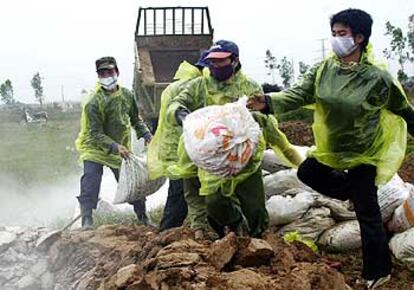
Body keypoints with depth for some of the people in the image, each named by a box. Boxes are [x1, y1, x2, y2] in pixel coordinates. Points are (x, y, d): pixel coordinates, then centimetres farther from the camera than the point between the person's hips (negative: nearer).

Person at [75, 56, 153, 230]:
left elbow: (136, 119, 14)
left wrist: (146, 135, -1)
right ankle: (87, 222, -12)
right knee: (90, 183, -17)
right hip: (94, 149, -5)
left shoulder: (127, 96, -2)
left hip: (121, 149, 5)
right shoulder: (94, 102, -21)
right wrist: (114, 147, -35)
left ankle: (143, 219, 25)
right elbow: (95, 134, -23)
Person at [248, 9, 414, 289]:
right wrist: (269, 102, -35)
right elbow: (298, 94, -17)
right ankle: (356, 191, 29)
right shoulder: (323, 71, -8)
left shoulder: (377, 77, -20)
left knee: (367, 213, 1)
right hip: (330, 147, 5)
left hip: (362, 153, -5)